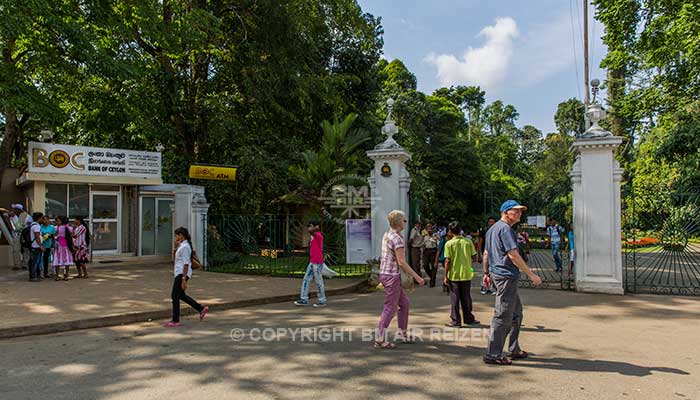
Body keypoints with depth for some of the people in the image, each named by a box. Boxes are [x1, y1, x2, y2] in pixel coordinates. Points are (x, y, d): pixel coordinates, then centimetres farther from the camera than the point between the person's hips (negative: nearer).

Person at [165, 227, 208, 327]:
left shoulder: (184, 247, -17)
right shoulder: (182, 245, 14)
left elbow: (186, 263, -21)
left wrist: (184, 279, -23)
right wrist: (176, 247, 9)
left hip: (182, 273, -10)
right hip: (179, 273, 10)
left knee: (175, 295, -3)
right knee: (181, 295, 16)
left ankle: (175, 321, 5)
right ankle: (202, 309, 20)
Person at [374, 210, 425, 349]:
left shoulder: (386, 235, 11)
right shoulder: (397, 239, -18)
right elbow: (401, 262, -21)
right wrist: (417, 277, -15)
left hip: (385, 273, 9)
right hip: (392, 276, -9)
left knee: (404, 302, 19)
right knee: (390, 307, -2)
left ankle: (402, 333, 27)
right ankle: (380, 339, 3)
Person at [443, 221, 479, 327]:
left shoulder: (449, 244, -9)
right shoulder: (468, 242, -3)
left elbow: (447, 261, -11)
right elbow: (474, 258, 0)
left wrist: (446, 276, -5)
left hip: (454, 275, -2)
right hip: (466, 274, 2)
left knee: (455, 298, 6)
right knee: (466, 298, 14)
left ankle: (456, 321, 9)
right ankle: (468, 319, 23)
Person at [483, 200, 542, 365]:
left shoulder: (493, 228, 18)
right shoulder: (505, 228, -13)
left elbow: (486, 254, 23)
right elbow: (513, 254, -21)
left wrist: (486, 273, 27)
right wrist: (531, 274, -18)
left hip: (496, 273, 11)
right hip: (506, 276, -11)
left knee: (516, 312, 18)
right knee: (503, 315, -6)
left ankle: (513, 349, 26)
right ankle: (493, 355, -1)